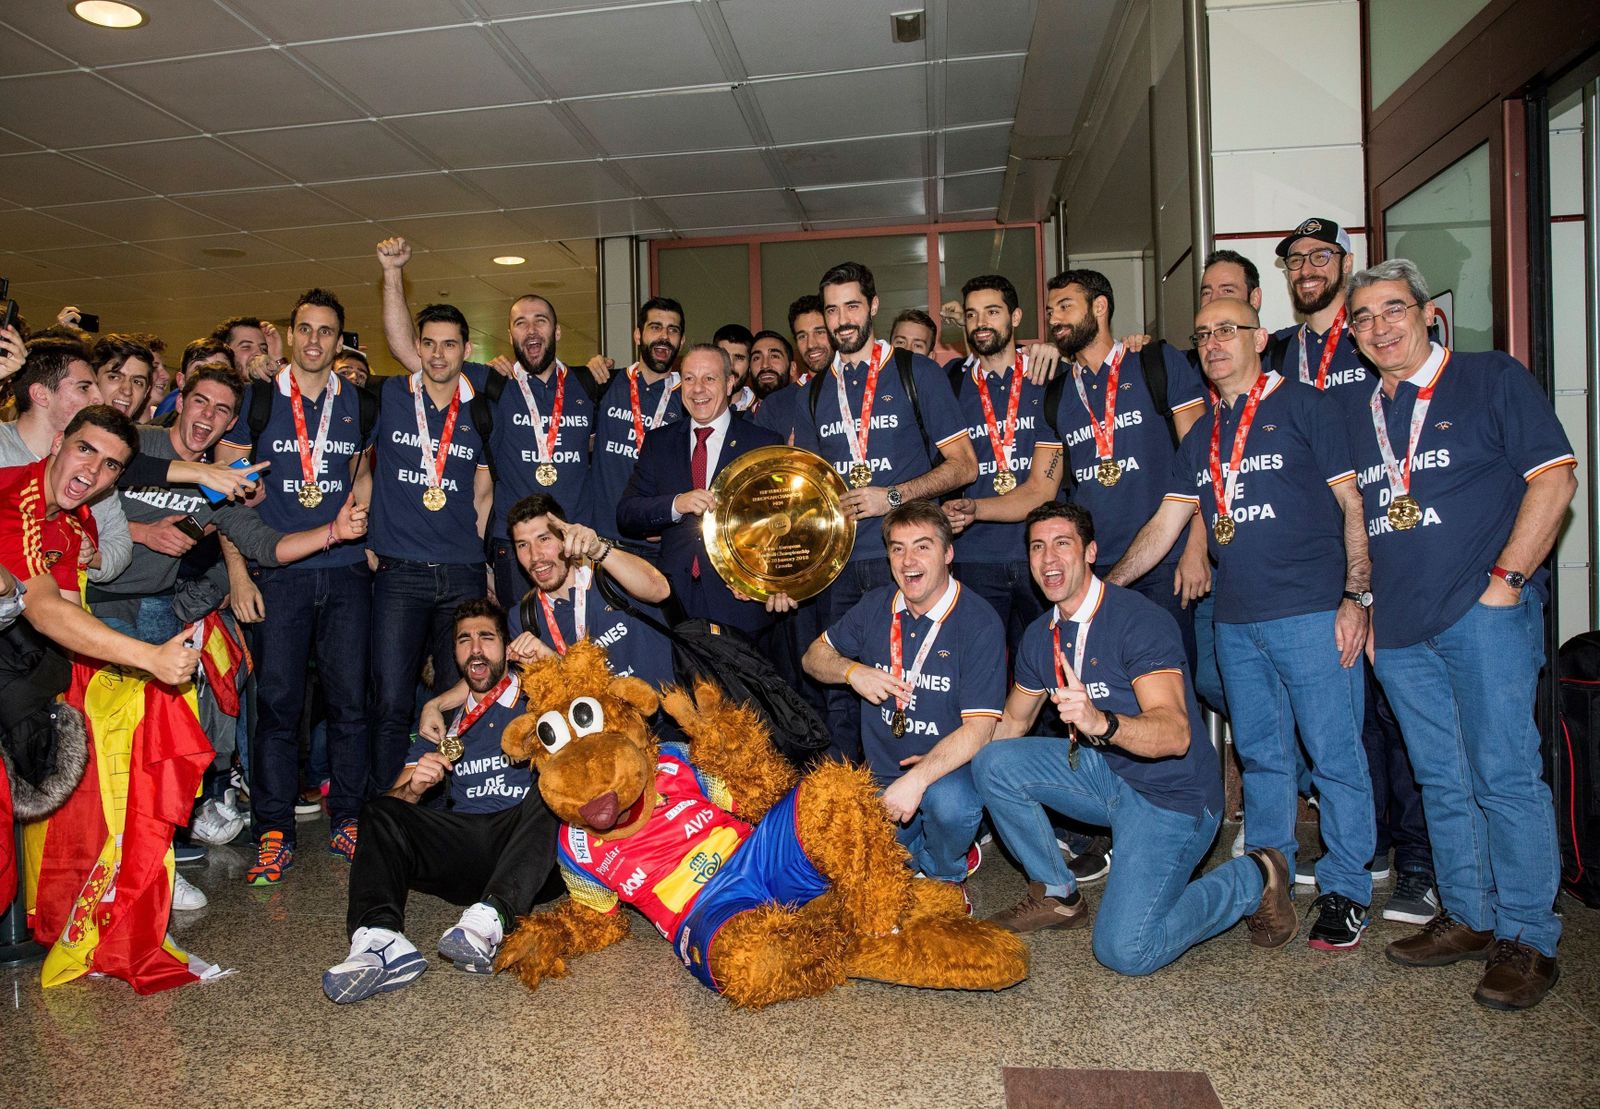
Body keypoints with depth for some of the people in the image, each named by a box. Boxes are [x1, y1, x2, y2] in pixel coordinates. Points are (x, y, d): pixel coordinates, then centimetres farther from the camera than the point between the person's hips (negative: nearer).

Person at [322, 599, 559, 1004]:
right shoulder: (442, 720, 23)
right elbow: (394, 802, 18)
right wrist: (413, 789, -8)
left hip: (525, 850, -3)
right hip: (461, 846, 3)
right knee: (379, 812, -15)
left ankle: (490, 920, -48)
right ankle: (379, 940, -39)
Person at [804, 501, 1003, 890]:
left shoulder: (979, 622, -14)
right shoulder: (875, 606, 2)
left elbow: (978, 728, -20)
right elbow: (814, 656, 14)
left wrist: (917, 779, -31)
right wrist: (852, 672, -9)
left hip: (946, 770, -4)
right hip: (879, 774, 4)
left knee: (951, 803, -36)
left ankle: (947, 873, -1)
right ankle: (916, 849, 19)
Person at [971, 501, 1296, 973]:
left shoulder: (1140, 620, -21)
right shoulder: (1040, 635, 3)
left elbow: (1175, 734, -31)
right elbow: (1012, 723, 14)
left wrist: (1100, 722, -50)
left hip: (1170, 793, -7)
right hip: (1102, 772, 7)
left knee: (1125, 950, -18)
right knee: (992, 762, -13)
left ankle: (1252, 879, 7)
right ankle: (1057, 895, 7)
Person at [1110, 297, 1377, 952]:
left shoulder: (1302, 407, -1)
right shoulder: (1202, 437, 16)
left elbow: (1352, 504, -4)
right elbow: (1164, 524, 16)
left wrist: (1356, 595, -11)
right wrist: (1105, 585, 10)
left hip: (1312, 611, -6)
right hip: (1236, 620, 6)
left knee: (1334, 753, 0)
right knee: (1260, 754, 14)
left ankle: (1345, 891, 14)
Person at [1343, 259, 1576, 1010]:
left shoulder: (1491, 379, 1)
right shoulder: (1356, 415, 16)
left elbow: (1553, 479, -5)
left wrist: (1506, 579, -12)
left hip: (1483, 611, -5)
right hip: (1397, 626, 5)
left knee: (1504, 774, -4)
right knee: (1441, 780, 12)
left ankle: (1527, 939, 8)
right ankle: (1468, 918, 24)